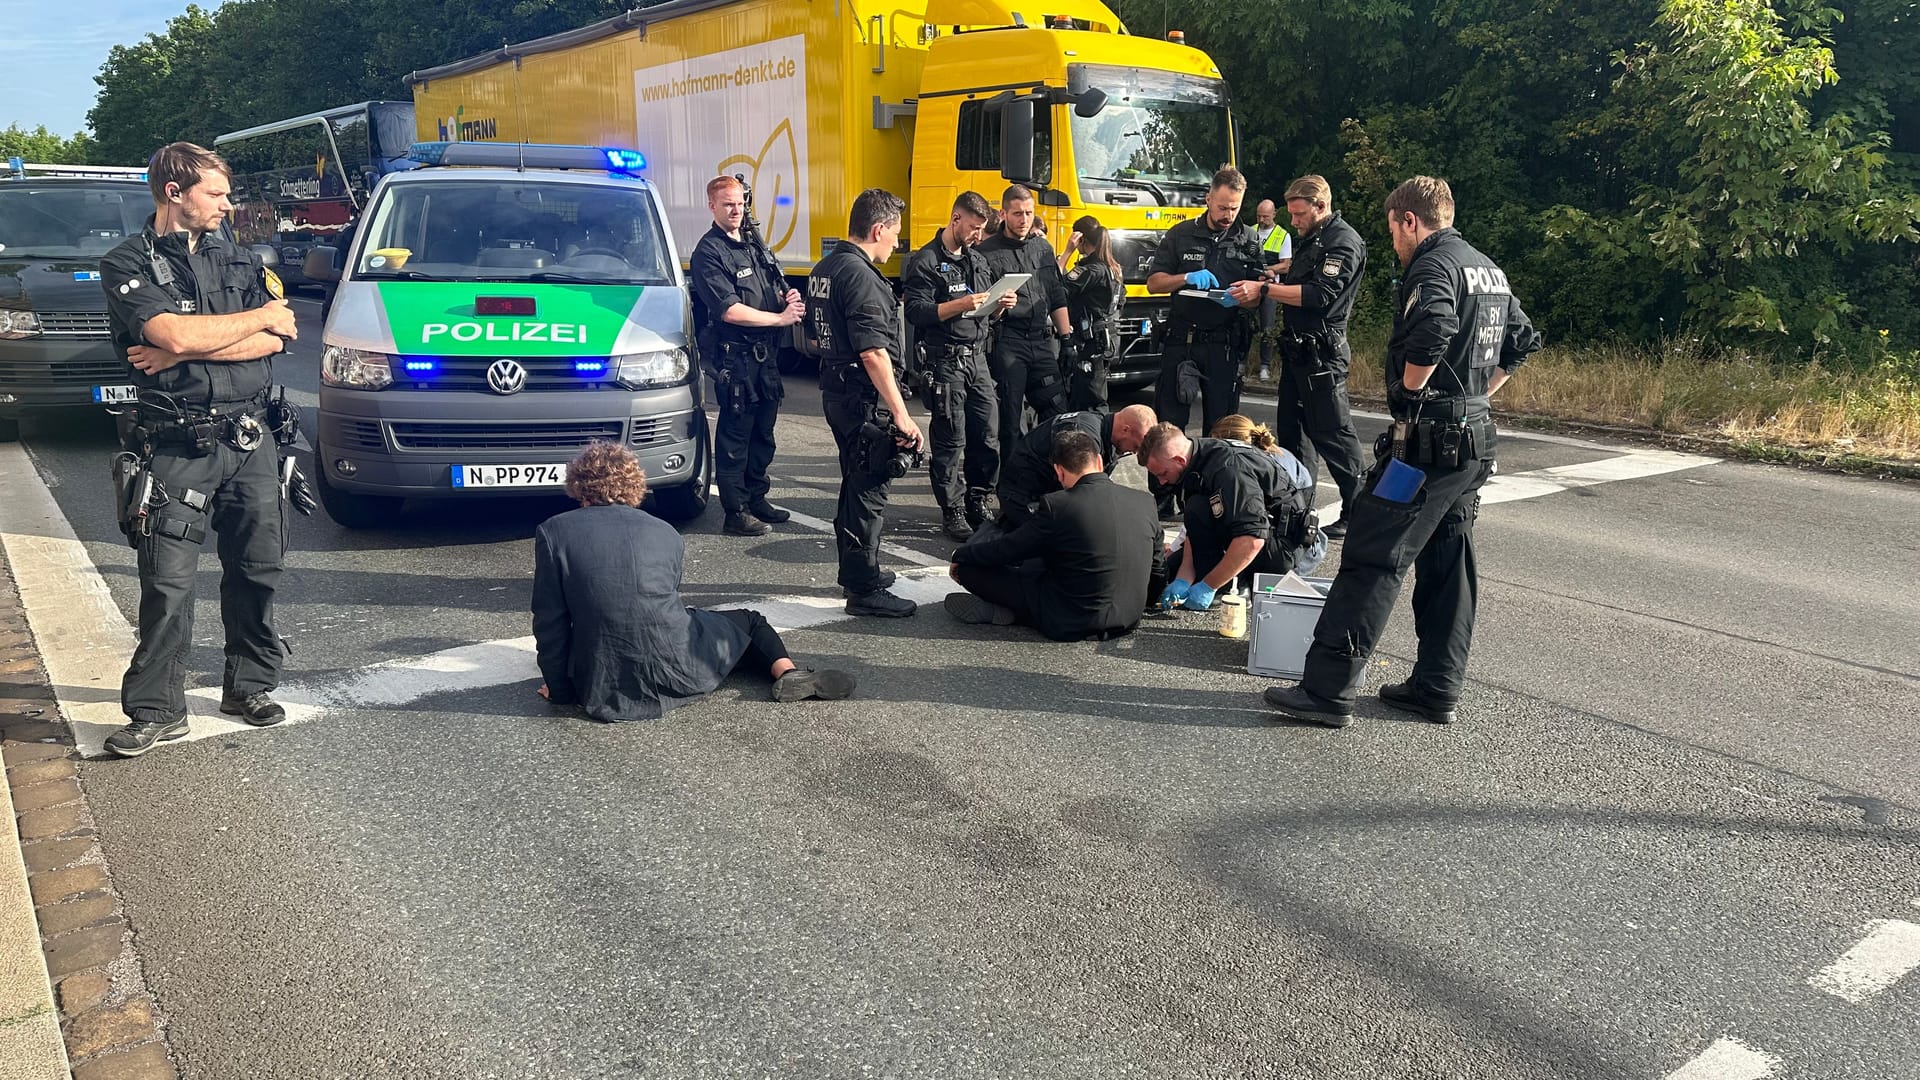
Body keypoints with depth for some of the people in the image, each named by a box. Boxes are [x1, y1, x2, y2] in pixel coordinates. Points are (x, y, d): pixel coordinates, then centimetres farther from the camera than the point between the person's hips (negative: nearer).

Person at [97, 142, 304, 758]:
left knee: (256, 569, 9)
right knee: (168, 582, -5)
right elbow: (173, 334, -17)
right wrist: (260, 317, -6)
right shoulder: (128, 265, 1)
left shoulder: (239, 260, 13)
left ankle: (250, 685, 23)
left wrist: (186, 349, -11)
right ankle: (156, 711, 3)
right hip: (178, 447, -4)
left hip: (249, 439, 4)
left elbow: (276, 341, -2)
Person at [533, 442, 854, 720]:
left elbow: (549, 621, 0)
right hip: (679, 669, -1)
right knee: (750, 622, 24)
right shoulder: (666, 533, 9)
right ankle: (787, 672, -3)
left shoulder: (553, 531, 1)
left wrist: (560, 688, 12)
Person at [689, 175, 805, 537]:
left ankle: (757, 499, 28)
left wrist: (790, 297, 4)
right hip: (735, 359, -8)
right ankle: (736, 513, 1)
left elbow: (779, 290, 29)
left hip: (766, 356, 9)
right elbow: (729, 310, -18)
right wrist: (780, 317, -15)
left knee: (763, 433, 15)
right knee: (735, 435, -4)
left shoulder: (755, 249, 18)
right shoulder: (708, 253, -9)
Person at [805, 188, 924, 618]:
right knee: (870, 490, -3)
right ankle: (865, 590, 3)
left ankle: (856, 570, 34)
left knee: (855, 482, 21)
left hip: (835, 390, 10)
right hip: (866, 398, -10)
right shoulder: (860, 276, -19)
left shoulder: (823, 269, 12)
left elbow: (814, 338, 21)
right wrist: (901, 414, -25)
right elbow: (873, 352, -25)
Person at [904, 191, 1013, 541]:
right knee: (951, 440, -2)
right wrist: (961, 305, -24)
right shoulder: (926, 262, -7)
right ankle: (952, 511, 7)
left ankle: (977, 502, 20)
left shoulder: (977, 258, 18)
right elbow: (917, 312, -16)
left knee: (988, 435, 5)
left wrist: (1001, 303, 4)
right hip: (945, 360, -7)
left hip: (977, 356, 7)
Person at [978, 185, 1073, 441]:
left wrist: (1066, 337, 15)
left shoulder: (1043, 247, 15)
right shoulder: (987, 251, -3)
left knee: (1057, 411, 3)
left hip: (1042, 341, 5)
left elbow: (1057, 298, 20)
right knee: (1010, 418, -1)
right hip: (1007, 341, -5)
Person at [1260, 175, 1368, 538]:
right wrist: (1277, 279, 6)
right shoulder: (1312, 239, 19)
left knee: (1332, 433, -7)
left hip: (1322, 354, -10)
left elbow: (1320, 294, -22)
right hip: (1297, 348, 10)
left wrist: (1265, 289, -23)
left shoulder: (1344, 242, -11)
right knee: (1290, 428, 13)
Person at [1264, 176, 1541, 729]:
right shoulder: (1489, 270, 17)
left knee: (1372, 560, -9)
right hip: (1475, 440, 10)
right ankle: (1438, 688, 19)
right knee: (1448, 564, 13)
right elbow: (1521, 343, 23)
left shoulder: (1433, 266, -12)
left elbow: (1430, 335, -31)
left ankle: (1327, 689, -8)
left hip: (1427, 439, -10)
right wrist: (1473, 394, 18)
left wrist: (1409, 393, -15)